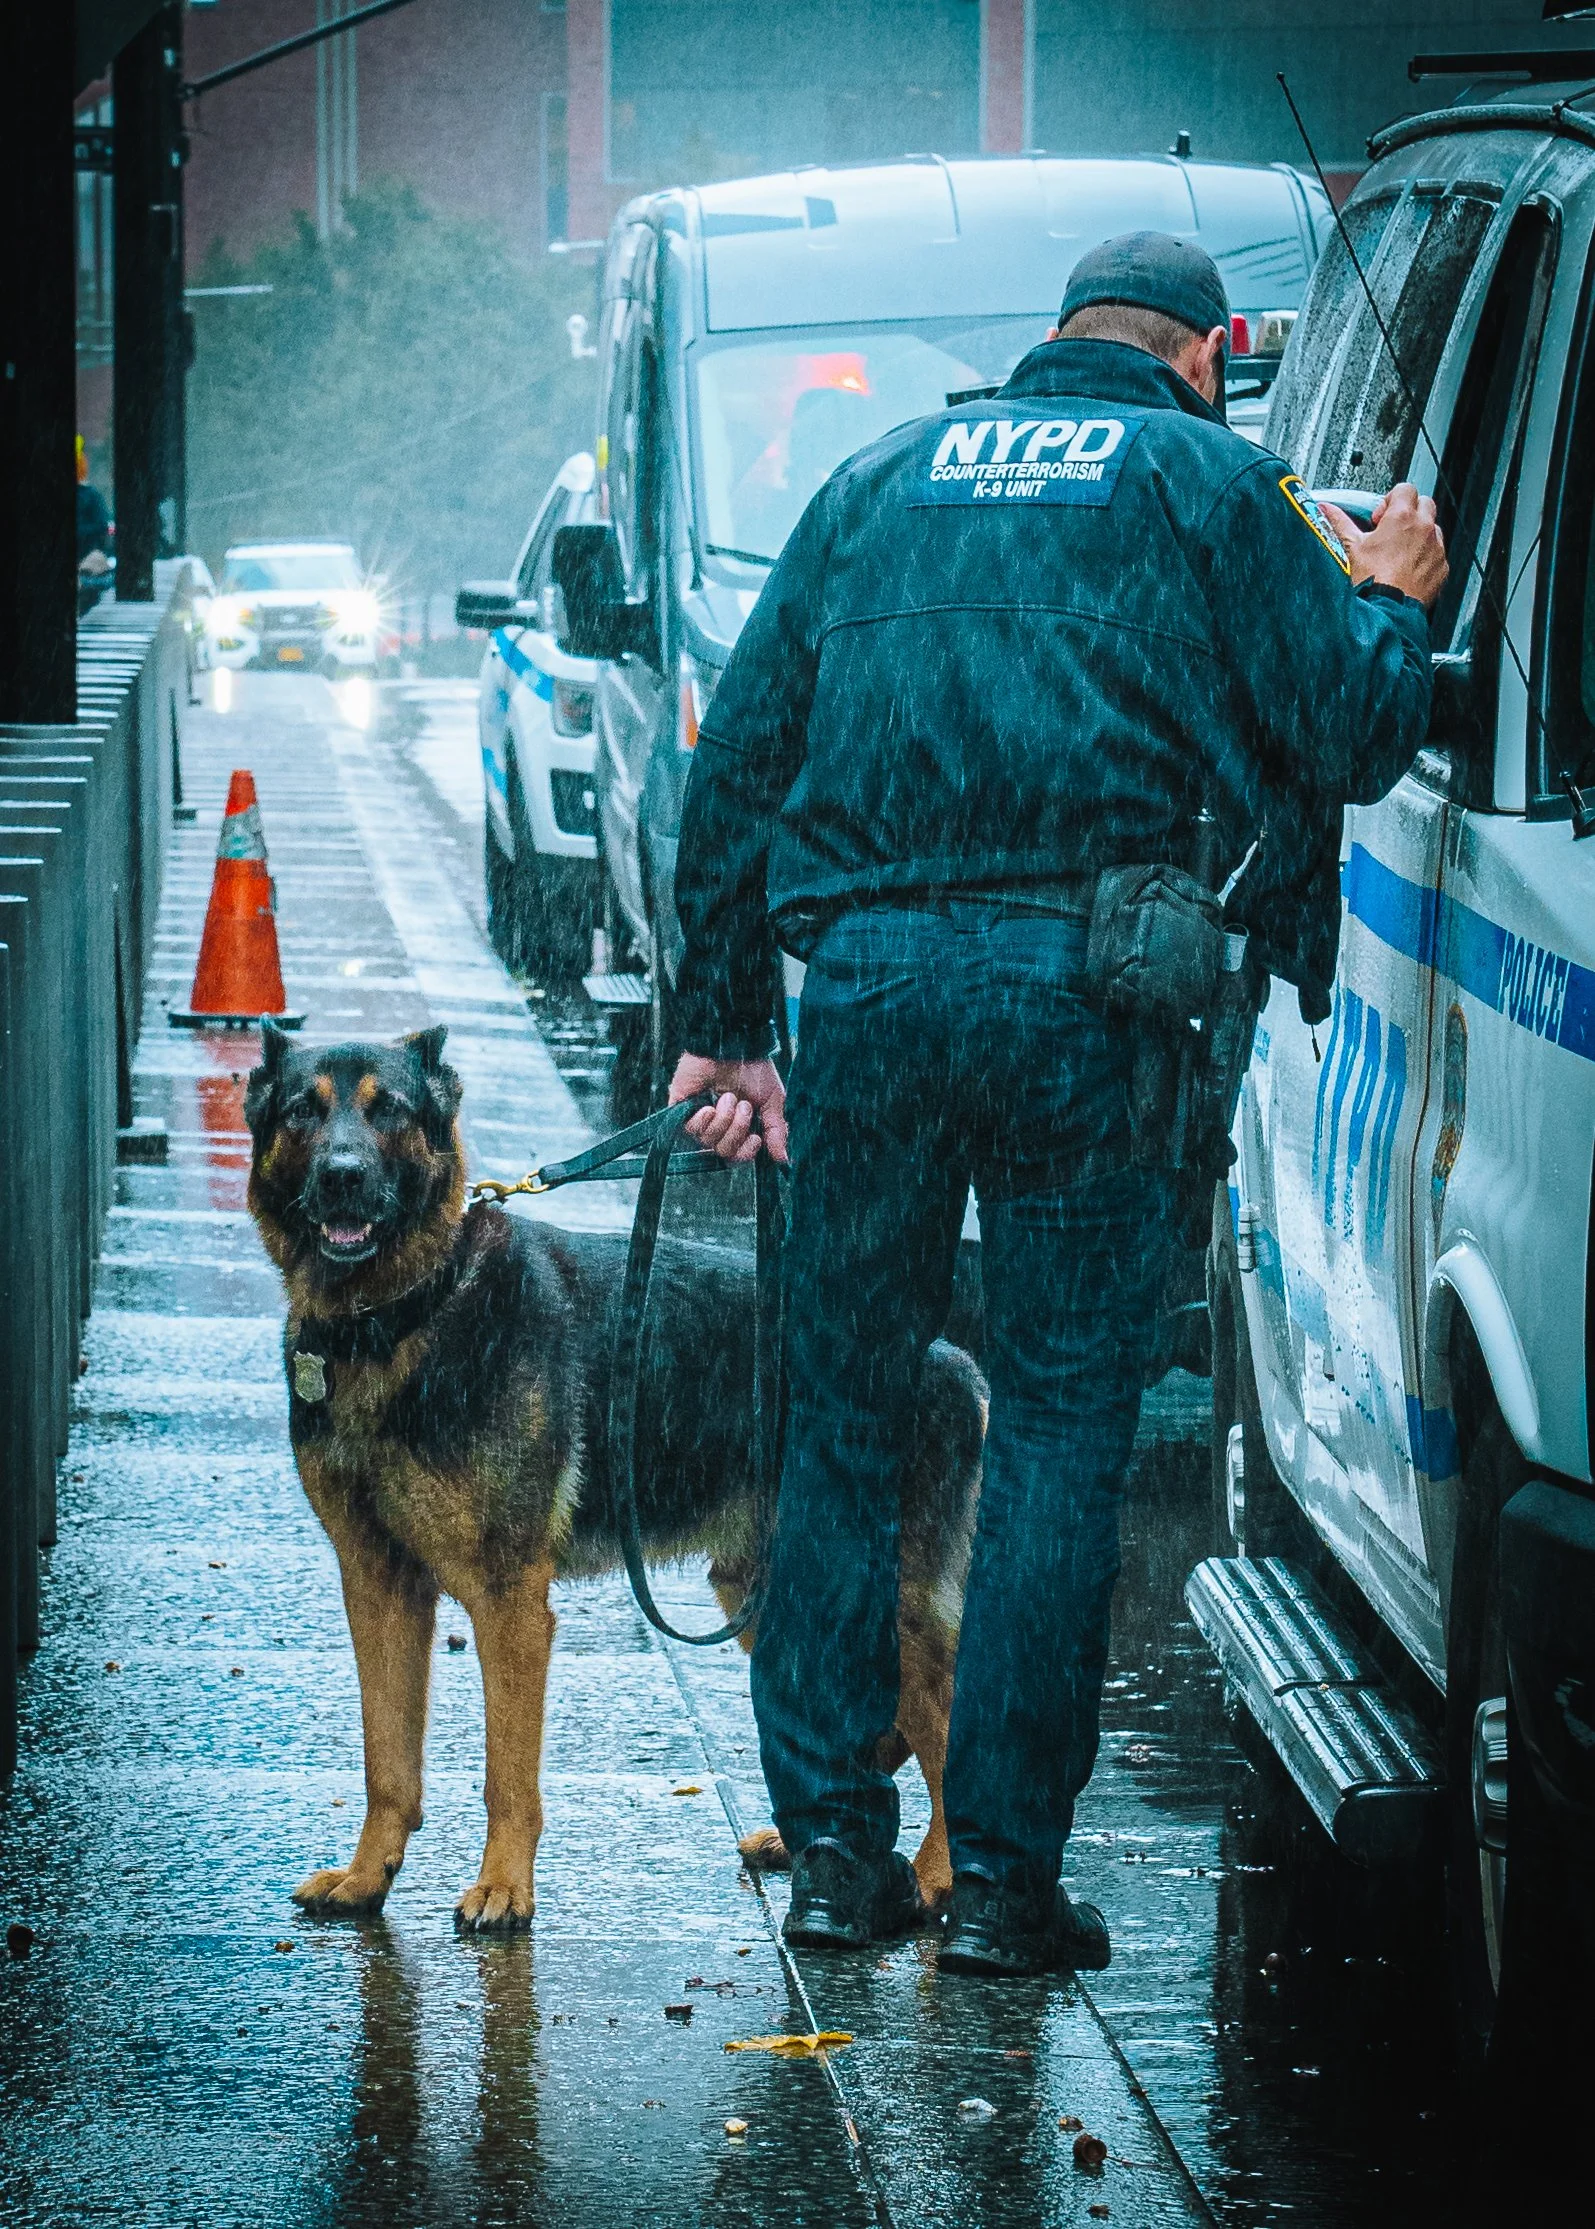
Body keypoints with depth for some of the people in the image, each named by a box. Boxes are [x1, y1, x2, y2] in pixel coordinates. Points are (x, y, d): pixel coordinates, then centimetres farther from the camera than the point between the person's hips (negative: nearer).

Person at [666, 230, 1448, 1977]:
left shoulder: (886, 474, 21)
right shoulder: (1208, 483, 8)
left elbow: (738, 753, 19)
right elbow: (1350, 738, 5)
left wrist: (723, 1020, 22)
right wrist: (1392, 605, 25)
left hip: (866, 978, 3)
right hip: (1079, 981, -3)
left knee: (843, 1408, 12)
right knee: (1060, 1426, 2)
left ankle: (833, 1840, 13)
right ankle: (1003, 1871, 0)